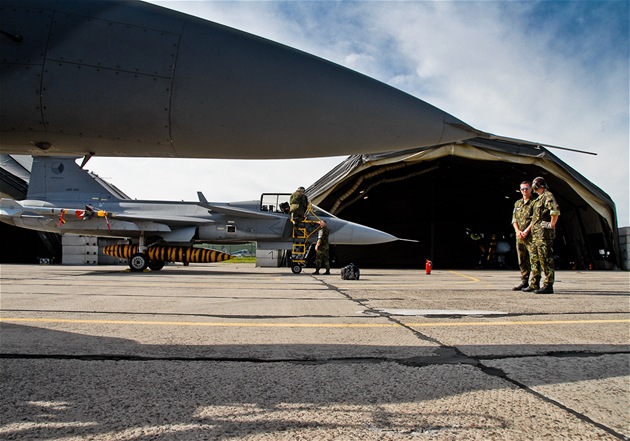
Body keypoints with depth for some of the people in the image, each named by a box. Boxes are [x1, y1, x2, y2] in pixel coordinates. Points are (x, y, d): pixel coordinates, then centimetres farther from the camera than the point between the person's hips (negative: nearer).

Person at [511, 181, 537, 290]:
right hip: (519, 236, 6)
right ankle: (524, 282, 15)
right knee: (522, 260, 8)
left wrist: (526, 231, -15)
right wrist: (518, 231, -2)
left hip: (531, 235, -6)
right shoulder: (517, 203, 18)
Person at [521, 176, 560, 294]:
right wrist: (526, 230, 24)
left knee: (546, 259, -10)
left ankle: (548, 285, -8)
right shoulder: (538, 199, 23)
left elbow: (556, 211, -23)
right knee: (534, 258, 11)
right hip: (536, 233, 10)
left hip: (544, 232, -10)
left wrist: (551, 225, -18)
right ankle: (534, 284, 17)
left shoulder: (548, 196, -7)